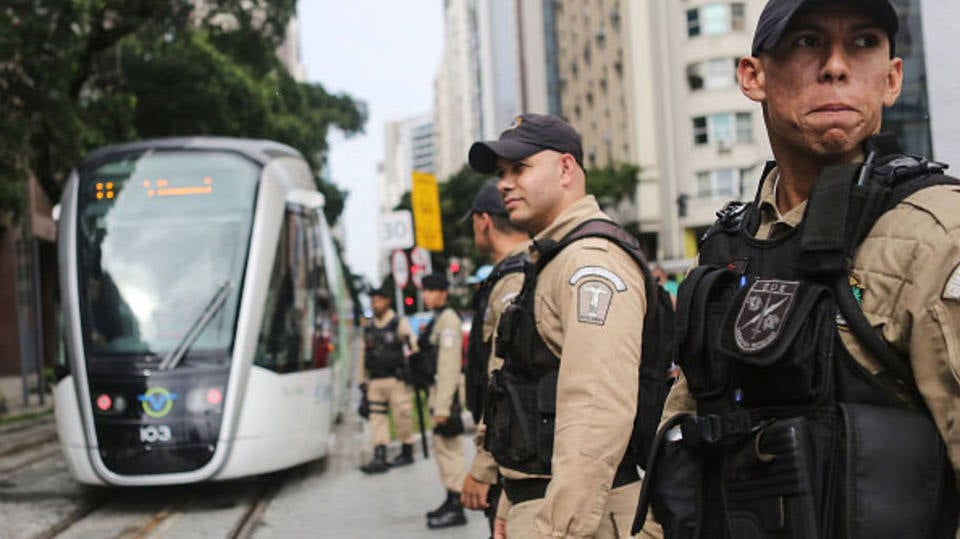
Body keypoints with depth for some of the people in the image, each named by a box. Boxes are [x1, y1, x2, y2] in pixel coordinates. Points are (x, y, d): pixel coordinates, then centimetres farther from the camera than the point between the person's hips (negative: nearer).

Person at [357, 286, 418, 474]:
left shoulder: (399, 324, -1)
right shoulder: (368, 328, 15)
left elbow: (413, 347, -7)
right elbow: (363, 355, 19)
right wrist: (362, 380, 17)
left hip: (396, 379, -5)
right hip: (375, 381, 5)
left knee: (402, 416, -1)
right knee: (377, 418, -2)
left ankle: (407, 453, 14)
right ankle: (379, 458, -4)